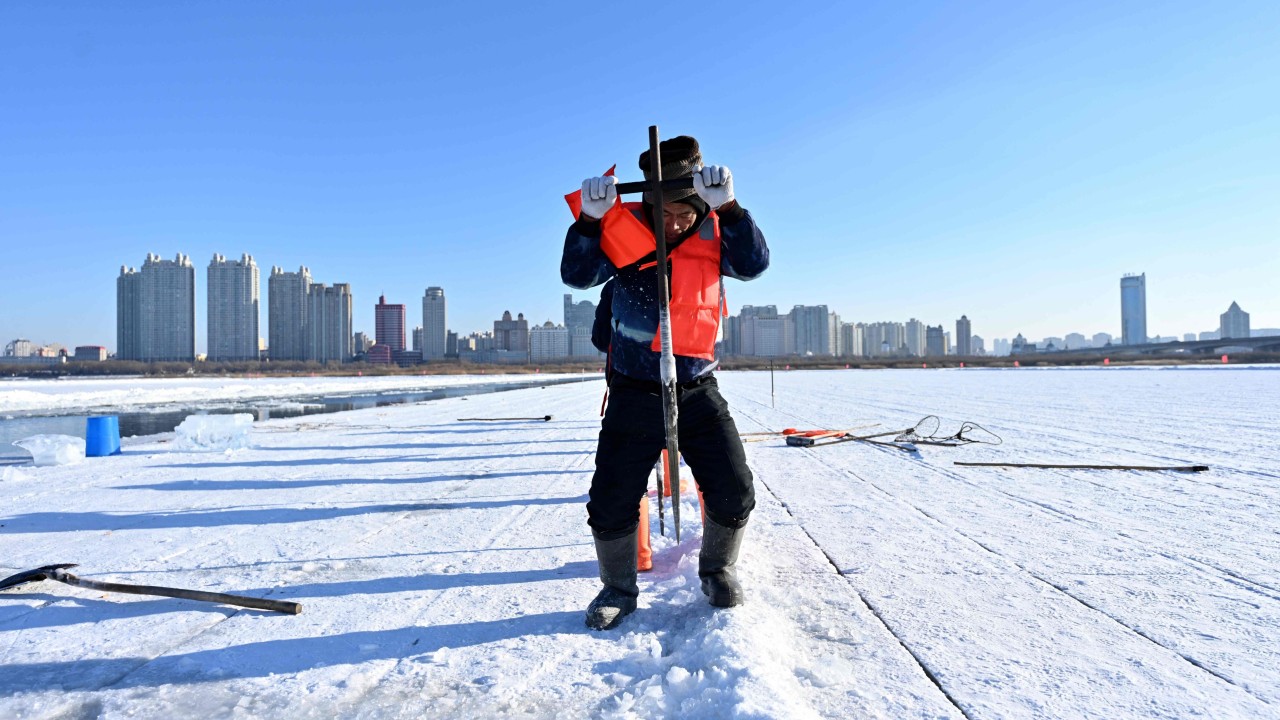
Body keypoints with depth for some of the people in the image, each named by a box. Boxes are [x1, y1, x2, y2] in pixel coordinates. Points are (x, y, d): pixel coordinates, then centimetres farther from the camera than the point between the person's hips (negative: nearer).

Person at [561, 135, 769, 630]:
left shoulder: (712, 234, -2)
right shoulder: (624, 230, -6)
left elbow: (753, 264, -17)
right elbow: (577, 275, -16)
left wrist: (727, 206, -29)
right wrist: (591, 218, -30)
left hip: (698, 390, 1)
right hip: (634, 393, -1)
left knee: (733, 493, 0)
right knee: (611, 501, 1)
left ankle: (717, 571, 30)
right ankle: (619, 589, 28)